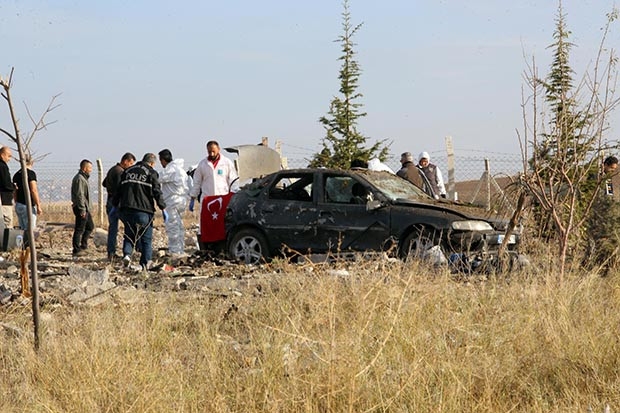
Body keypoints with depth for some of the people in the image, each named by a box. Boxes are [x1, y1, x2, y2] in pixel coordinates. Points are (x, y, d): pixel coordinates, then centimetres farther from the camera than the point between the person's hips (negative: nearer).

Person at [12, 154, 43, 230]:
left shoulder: (16, 174, 11)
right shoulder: (31, 173, -10)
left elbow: (15, 193, 16)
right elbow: (34, 190, -16)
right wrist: (38, 206, -13)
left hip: (18, 206, 7)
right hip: (28, 205, -7)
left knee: (22, 229, 11)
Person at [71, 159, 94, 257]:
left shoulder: (83, 178, 18)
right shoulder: (79, 179, -16)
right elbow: (79, 195, -21)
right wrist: (82, 209, -23)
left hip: (85, 208, 11)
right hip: (81, 208, -11)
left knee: (90, 226, 17)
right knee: (79, 229, -6)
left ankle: (83, 246, 20)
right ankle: (76, 250, -2)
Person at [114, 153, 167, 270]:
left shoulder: (127, 171, 15)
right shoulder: (151, 173, 0)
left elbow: (119, 190, 17)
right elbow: (157, 192, -7)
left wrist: (115, 206, 25)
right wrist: (163, 209, -5)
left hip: (126, 209, 4)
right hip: (144, 210, -4)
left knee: (129, 234, 13)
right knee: (146, 237, 6)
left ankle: (127, 254, -11)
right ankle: (146, 263, 4)